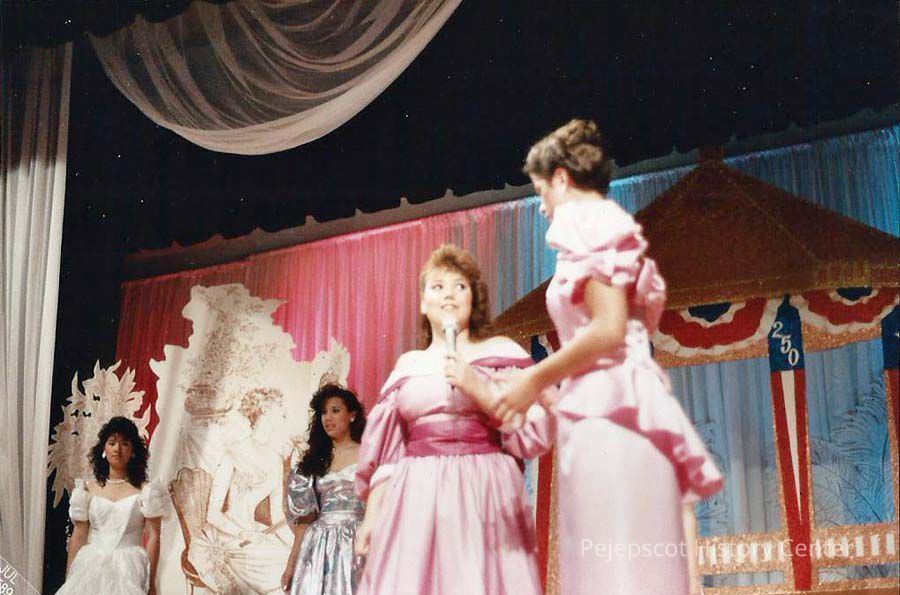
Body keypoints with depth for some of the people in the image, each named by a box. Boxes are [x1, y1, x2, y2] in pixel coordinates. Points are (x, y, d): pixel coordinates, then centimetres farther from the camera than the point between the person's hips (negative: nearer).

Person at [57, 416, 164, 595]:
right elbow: (78, 535, 7)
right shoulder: (89, 489, 6)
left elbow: (153, 537, -4)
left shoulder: (144, 491, -1)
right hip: (91, 568, 2)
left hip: (129, 569, -2)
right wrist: (69, 578, 4)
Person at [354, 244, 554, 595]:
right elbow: (386, 452, 14)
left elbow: (537, 432, -3)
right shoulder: (407, 366, 15)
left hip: (484, 499, -2)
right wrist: (371, 516, 7)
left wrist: (479, 388, -10)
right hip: (416, 504, 3)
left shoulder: (502, 352, 6)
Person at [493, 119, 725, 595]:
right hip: (630, 409, 9)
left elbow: (608, 329, -15)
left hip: (608, 414, -9)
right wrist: (550, 385, 25)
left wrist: (535, 380, -4)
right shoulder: (614, 225, 25)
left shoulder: (585, 223, -2)